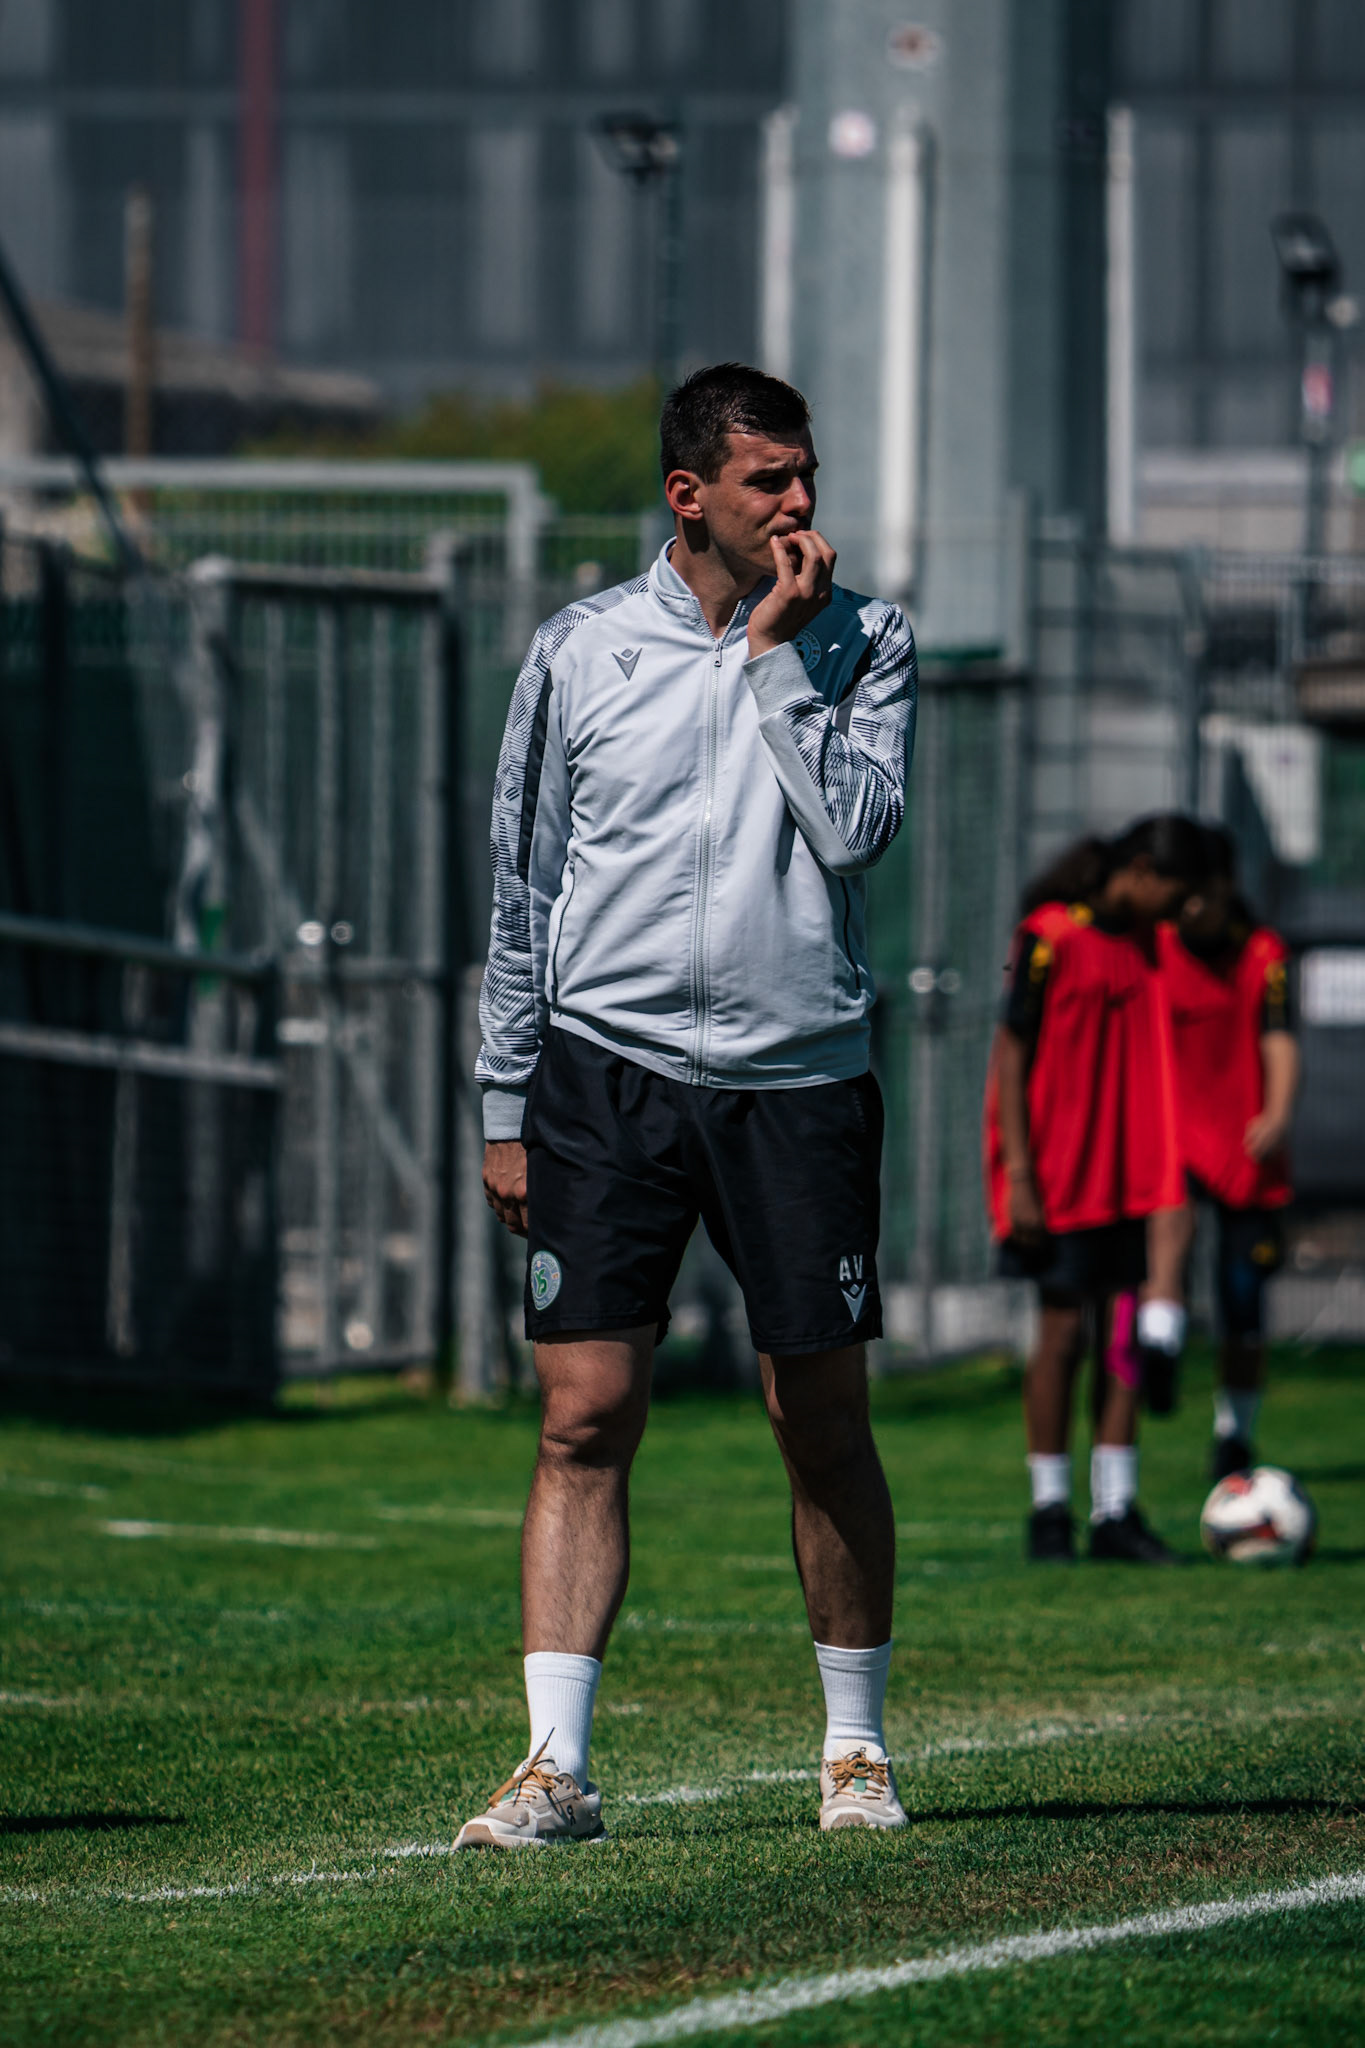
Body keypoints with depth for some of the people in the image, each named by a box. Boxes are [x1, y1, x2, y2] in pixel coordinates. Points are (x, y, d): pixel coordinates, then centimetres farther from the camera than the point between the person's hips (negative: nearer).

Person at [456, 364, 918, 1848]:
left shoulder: (861, 644, 4)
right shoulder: (580, 652, 5)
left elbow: (855, 829, -11)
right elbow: (522, 882, 10)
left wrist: (778, 651, -11)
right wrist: (507, 1104, 8)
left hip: (798, 1081, 0)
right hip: (608, 1072, 0)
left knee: (824, 1428, 5)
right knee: (583, 1418, -7)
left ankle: (855, 1747, 20)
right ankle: (554, 1769, -8)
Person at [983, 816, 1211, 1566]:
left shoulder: (1144, 944, 12)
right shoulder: (1049, 940, -10)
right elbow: (1010, 1055, -11)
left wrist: (1163, 1164, 15)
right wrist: (1018, 1178, -15)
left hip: (1130, 1174, 7)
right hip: (1059, 1178, -7)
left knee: (1125, 1333, 3)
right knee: (1065, 1328, -4)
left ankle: (1116, 1511, 5)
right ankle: (1049, 1507, 4)